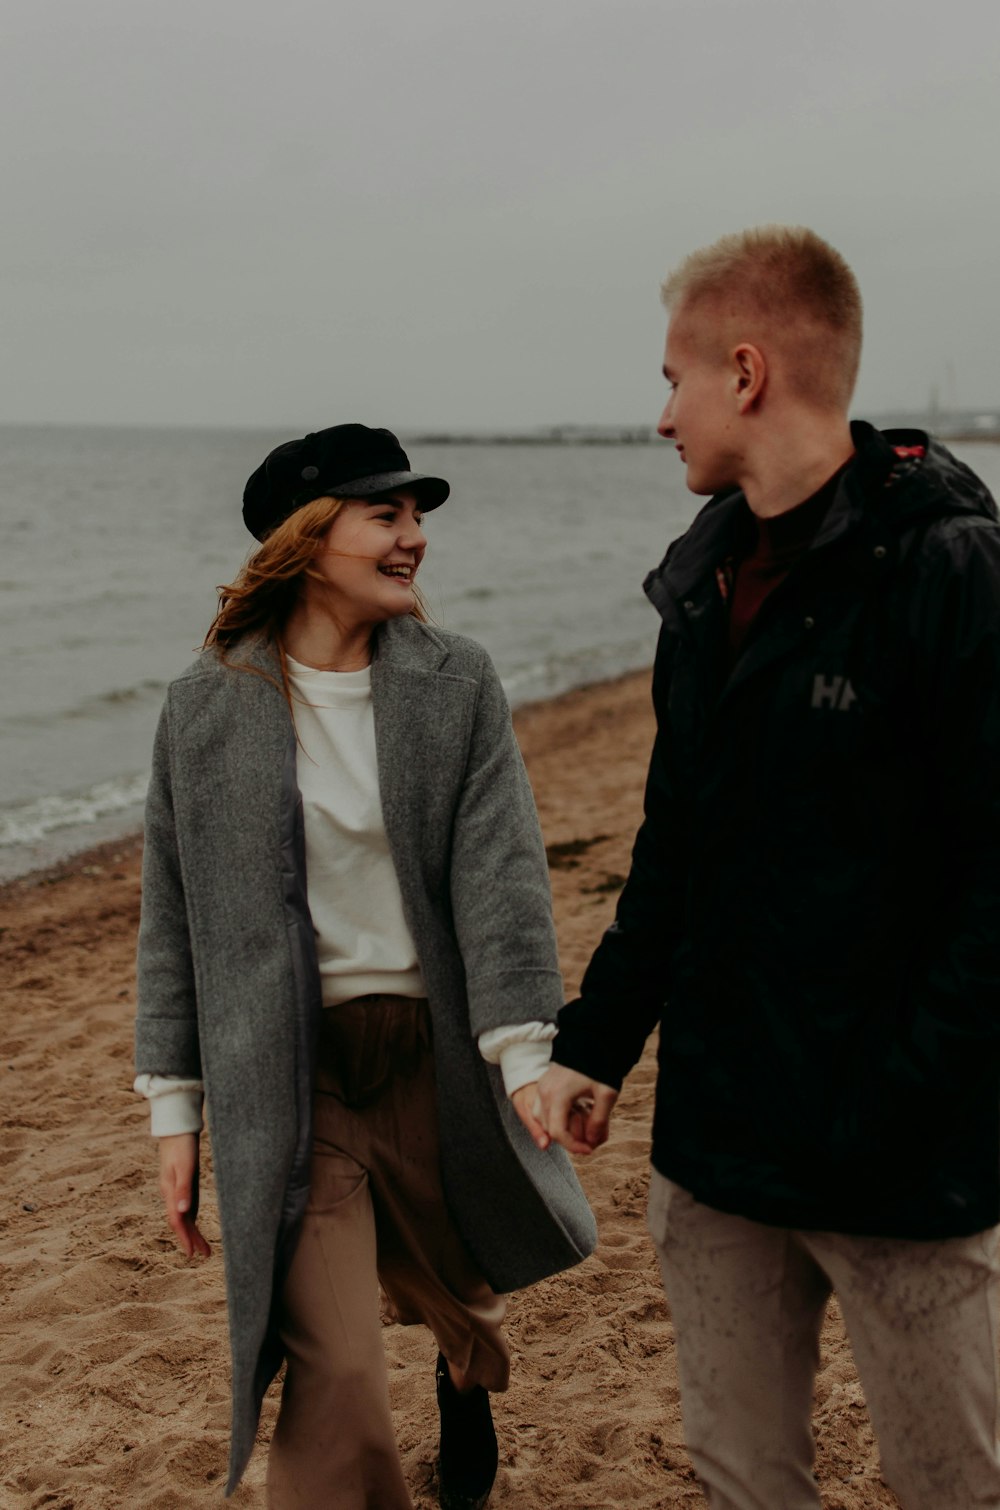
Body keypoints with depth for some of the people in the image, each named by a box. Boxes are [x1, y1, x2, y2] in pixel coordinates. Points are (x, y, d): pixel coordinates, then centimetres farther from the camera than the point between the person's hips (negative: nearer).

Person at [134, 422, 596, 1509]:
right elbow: (174, 920, 2)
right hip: (287, 1073, -1)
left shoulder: (455, 686, -2)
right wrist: (175, 1108, 2)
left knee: (460, 1286, 23)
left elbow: (499, 870, -10)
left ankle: (466, 1383, 59)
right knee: (333, 1373, -11)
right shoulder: (206, 707, -2)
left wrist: (525, 1052, -20)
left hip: (438, 1054, 2)